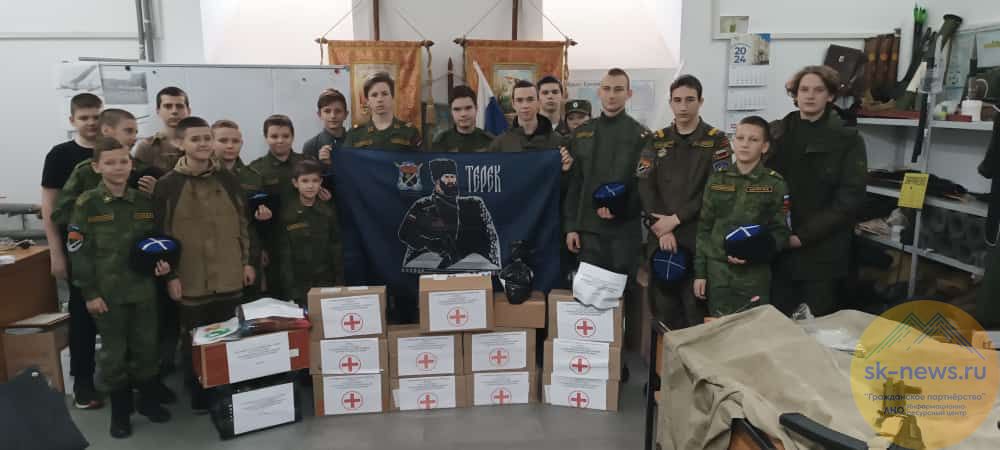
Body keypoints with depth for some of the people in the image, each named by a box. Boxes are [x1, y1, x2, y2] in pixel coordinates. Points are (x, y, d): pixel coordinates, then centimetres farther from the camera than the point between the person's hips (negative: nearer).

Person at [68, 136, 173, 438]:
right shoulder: (87, 204, -7)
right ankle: (120, 411, 23)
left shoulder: (144, 201, 3)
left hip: (143, 288, 3)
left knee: (147, 347, 12)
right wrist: (89, 292, -10)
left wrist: (161, 262, -5)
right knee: (114, 352, 8)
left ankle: (149, 401, 30)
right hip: (108, 292, -3)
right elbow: (78, 251, -8)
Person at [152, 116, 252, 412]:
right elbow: (161, 234, -4)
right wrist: (171, 274, -7)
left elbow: (242, 223, 10)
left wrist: (247, 262, 8)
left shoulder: (228, 180, 4)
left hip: (229, 276, 3)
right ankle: (199, 396, 24)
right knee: (195, 340, 8)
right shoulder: (167, 185, -5)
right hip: (191, 279, -3)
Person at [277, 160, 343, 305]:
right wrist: (291, 290, -8)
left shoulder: (328, 212, 1)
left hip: (326, 283, 2)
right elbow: (284, 255, -4)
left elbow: (336, 250, 4)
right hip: (298, 285, -1)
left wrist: (339, 283, -1)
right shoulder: (286, 214, -4)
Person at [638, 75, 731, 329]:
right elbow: (645, 186, 2)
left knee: (696, 312, -2)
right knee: (664, 310, 7)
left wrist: (676, 219, -11)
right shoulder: (657, 141, 12)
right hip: (660, 237, 3)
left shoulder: (716, 140, 4)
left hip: (698, 238, -3)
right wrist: (662, 229, -9)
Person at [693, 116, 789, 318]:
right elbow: (704, 227, 7)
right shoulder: (717, 178, 6)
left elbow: (780, 232, -1)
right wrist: (700, 272, 4)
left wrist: (756, 252, -19)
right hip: (717, 273, 2)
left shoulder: (775, 183, -1)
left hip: (755, 275, -2)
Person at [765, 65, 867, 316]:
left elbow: (849, 198, -10)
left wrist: (803, 236, -16)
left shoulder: (848, 140, -2)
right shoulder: (776, 133, 8)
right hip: (777, 249, 3)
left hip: (821, 253, -2)